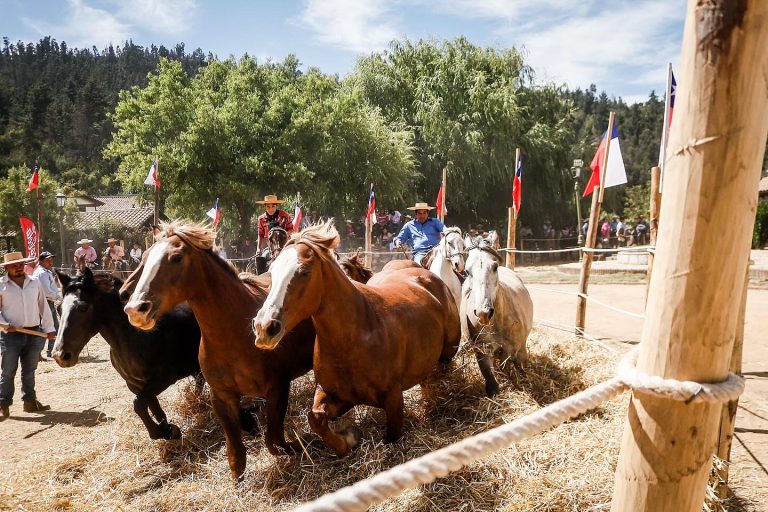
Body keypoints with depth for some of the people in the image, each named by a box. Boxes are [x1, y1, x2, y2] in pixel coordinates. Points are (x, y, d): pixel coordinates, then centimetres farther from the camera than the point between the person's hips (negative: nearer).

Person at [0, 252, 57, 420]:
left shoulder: (34, 282, 7)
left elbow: (43, 307, 11)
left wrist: (49, 328, 8)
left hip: (34, 333, 3)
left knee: (29, 370, 13)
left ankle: (30, 401, 23)